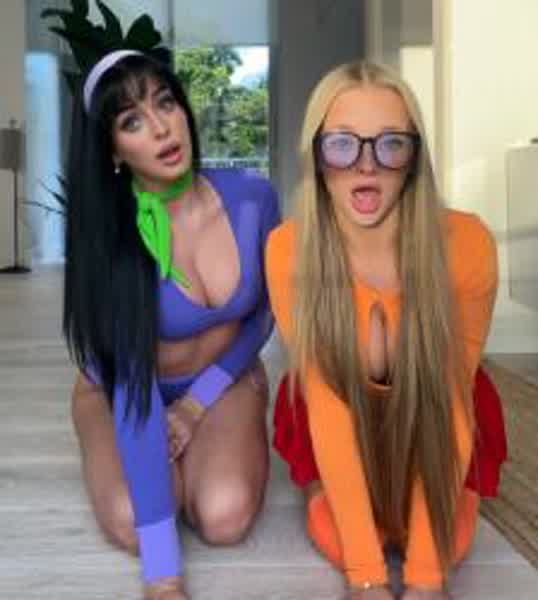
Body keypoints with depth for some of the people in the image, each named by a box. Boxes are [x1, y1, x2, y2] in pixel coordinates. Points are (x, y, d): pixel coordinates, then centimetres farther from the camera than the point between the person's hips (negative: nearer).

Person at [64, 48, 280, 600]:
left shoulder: (252, 198, -20)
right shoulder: (107, 236, -28)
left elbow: (263, 311, -1)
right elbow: (131, 384, -35)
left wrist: (199, 402, -9)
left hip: (224, 379, 1)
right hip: (121, 385, -1)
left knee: (225, 517, -24)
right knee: (130, 524, -25)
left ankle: (197, 442, 11)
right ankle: (172, 450, 10)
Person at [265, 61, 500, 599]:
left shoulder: (465, 243, -30)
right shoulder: (288, 250, -29)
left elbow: (447, 401, -24)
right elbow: (326, 400, -25)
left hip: (428, 413, 1)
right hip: (337, 411, 0)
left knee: (450, 540, -17)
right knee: (338, 541, -19)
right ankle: (322, 485, 17)